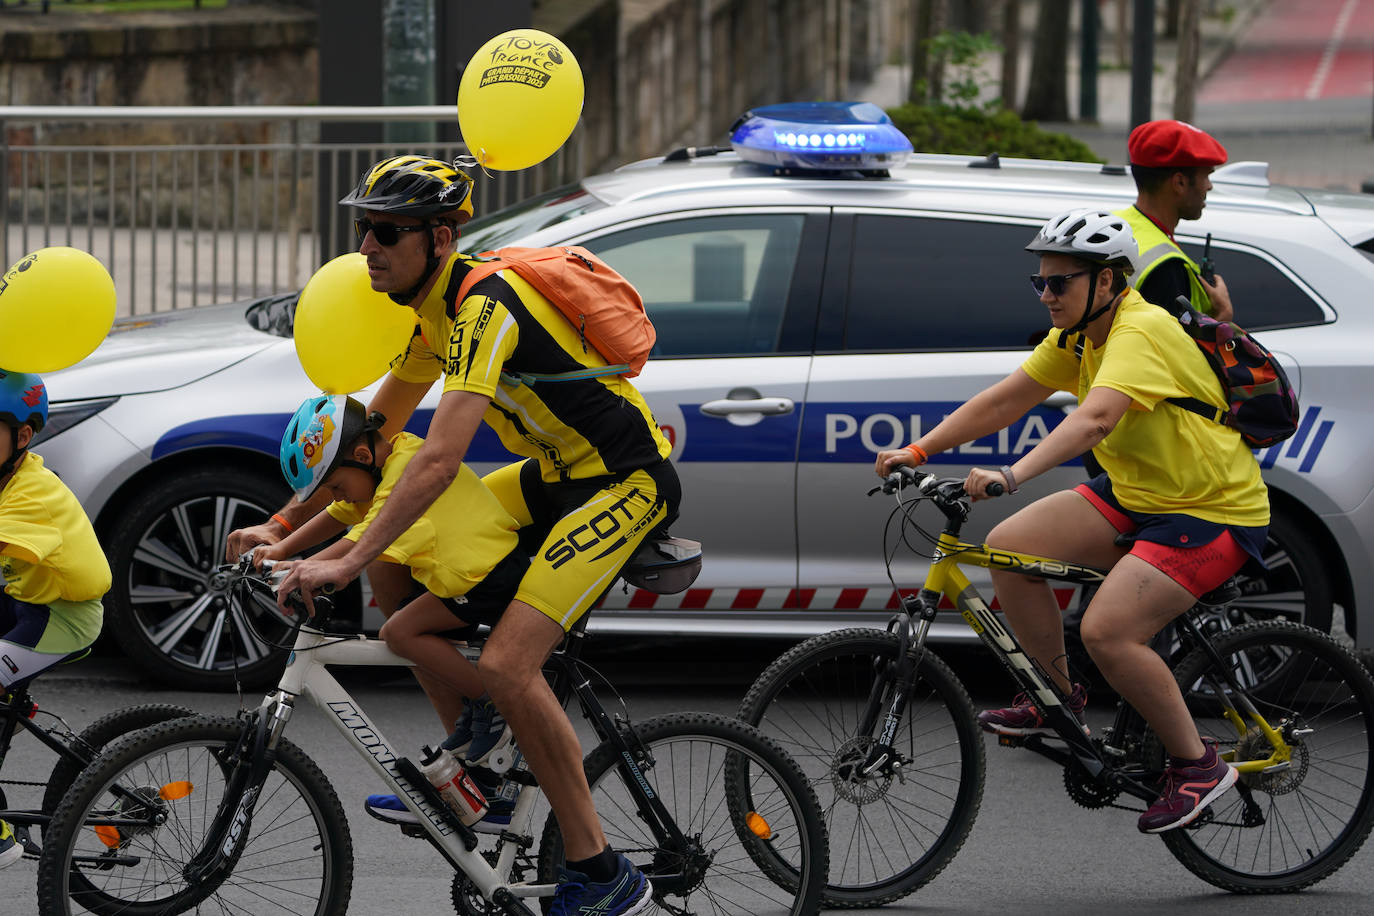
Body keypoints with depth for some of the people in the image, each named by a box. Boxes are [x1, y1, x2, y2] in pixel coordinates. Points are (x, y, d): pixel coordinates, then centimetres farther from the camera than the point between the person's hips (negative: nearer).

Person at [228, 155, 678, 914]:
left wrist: (345, 565, -35)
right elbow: (372, 433, 15)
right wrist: (283, 525, 10)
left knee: (505, 666, -23)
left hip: (625, 484, -10)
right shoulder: (435, 307, 5)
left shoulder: (485, 308, -25)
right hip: (556, 473, 10)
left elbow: (439, 460, -34)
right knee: (393, 566, 6)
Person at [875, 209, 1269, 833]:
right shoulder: (1077, 335, 4)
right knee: (1008, 547, -4)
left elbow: (1094, 418, -41)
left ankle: (1197, 765, -7)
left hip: (1216, 512, -9)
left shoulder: (1143, 331, -25)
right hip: (1136, 494, 9)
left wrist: (1014, 475, -52)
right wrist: (918, 451, -1)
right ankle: (1058, 699, 13)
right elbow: (1003, 401, 7)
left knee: (1107, 631, -25)